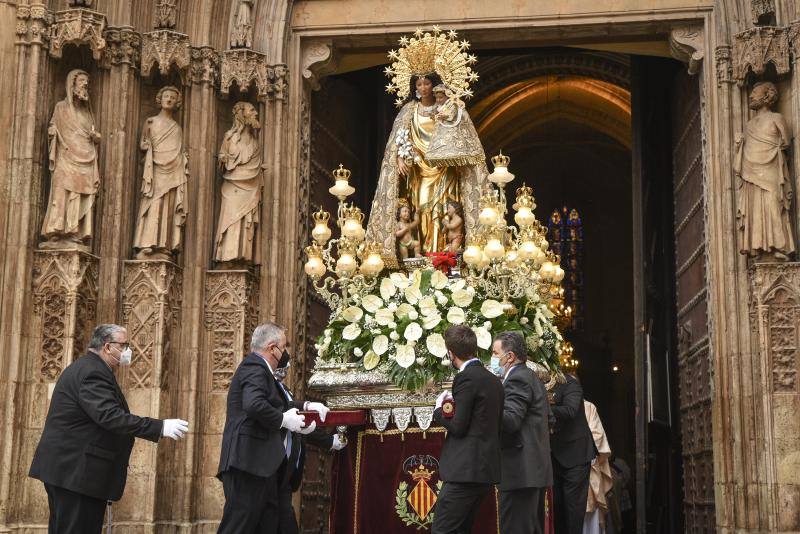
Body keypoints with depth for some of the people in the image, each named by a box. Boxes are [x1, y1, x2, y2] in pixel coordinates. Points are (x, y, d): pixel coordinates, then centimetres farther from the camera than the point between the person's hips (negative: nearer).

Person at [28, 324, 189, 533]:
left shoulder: (85, 367, 17)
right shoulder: (93, 372, -17)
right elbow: (110, 416, -28)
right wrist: (160, 427, -30)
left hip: (67, 468, 11)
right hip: (76, 472, -11)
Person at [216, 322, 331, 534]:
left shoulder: (259, 368, 22)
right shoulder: (255, 368, -11)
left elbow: (277, 404, 28)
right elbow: (254, 405, -28)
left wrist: (305, 406, 16)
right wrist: (284, 419, -15)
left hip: (263, 466, 11)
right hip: (249, 463, -11)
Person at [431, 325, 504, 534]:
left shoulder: (466, 378, -12)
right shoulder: (494, 381, 15)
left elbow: (458, 427, -15)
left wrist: (439, 410, 3)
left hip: (466, 471, -9)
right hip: (487, 470, 9)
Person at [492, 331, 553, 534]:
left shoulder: (517, 379, -12)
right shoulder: (532, 377, 19)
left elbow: (510, 420, -24)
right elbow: (549, 420, 24)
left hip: (521, 472, -11)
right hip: (538, 470, 11)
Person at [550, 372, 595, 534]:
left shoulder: (569, 382, -10)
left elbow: (570, 410, -25)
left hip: (574, 454, -6)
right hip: (553, 457, 6)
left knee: (573, 505, -4)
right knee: (556, 505, 9)